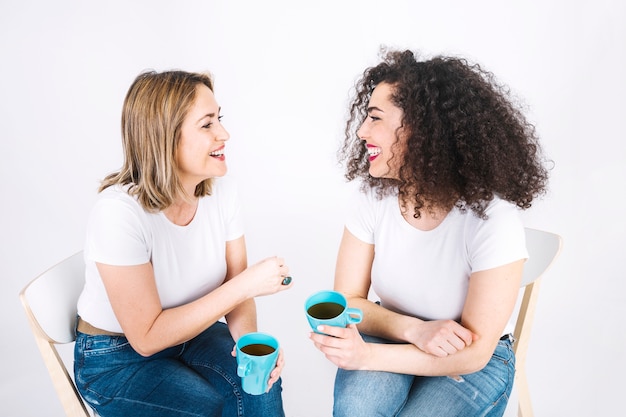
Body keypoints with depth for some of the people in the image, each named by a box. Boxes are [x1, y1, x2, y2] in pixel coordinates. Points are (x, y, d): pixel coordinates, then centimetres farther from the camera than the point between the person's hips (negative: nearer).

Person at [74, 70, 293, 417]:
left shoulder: (221, 190, -12)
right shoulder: (118, 212, -29)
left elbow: (235, 287, -4)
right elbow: (147, 338, -25)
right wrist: (246, 284, -31)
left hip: (188, 330, 4)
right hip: (117, 357, -4)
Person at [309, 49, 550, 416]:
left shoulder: (492, 218, -25)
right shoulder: (373, 197, -12)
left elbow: (474, 352, -20)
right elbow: (349, 301, -7)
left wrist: (367, 356, -31)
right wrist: (414, 329, -25)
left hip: (477, 362, -1)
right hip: (396, 340, 2)